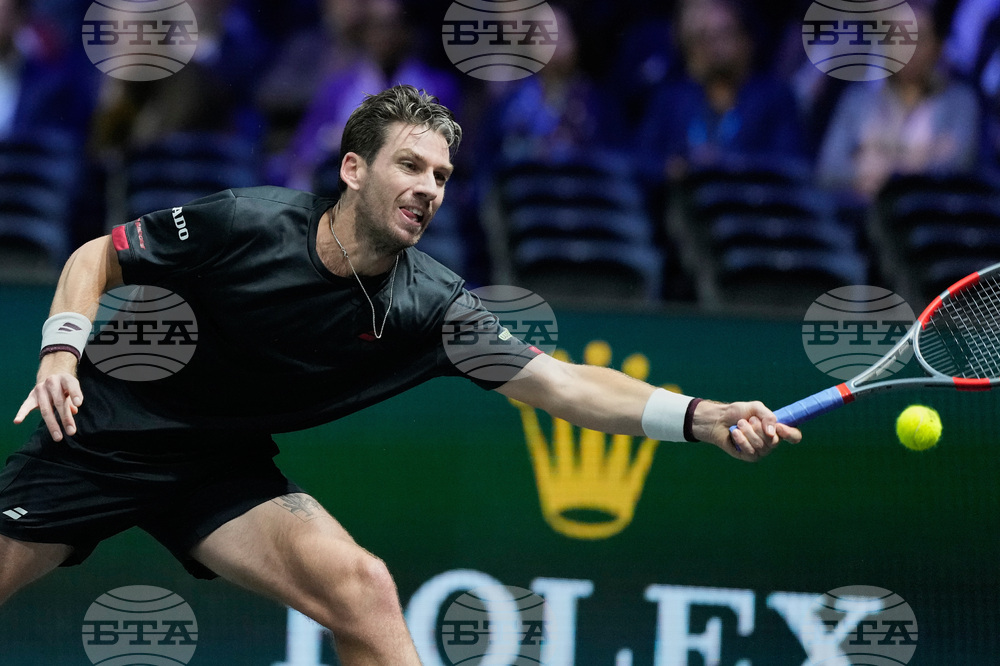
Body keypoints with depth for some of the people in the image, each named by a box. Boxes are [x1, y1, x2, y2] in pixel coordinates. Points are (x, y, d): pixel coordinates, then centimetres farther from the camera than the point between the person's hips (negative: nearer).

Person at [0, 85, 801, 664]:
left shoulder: (430, 306, -13)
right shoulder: (248, 225, -21)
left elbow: (562, 383, -18)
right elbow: (97, 258, -8)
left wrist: (701, 417, -30)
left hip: (222, 469, 2)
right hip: (101, 431, -2)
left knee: (361, 590, -18)